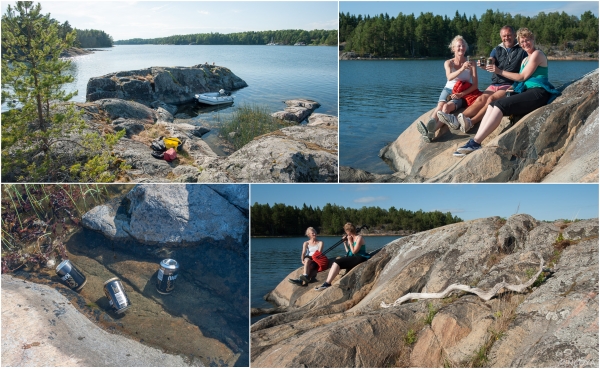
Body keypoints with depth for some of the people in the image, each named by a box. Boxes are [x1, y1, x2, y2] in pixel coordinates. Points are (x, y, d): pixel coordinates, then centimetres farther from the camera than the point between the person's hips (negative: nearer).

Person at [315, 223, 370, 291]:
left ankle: (328, 283, -26)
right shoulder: (351, 238, 16)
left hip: (359, 258, -9)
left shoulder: (359, 238, -9)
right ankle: (327, 282, -26)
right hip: (353, 257, 9)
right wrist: (345, 242, 10)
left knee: (337, 262, -22)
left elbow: (354, 251, -15)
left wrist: (350, 242, -7)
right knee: (336, 262, -11)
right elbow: (348, 251, 18)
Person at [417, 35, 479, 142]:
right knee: (440, 106, -31)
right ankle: (428, 128, -58)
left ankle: (431, 132, -57)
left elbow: (475, 85, -6)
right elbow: (449, 77, -18)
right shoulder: (448, 63, 4)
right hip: (448, 90, 2)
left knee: (447, 107, -33)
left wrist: (461, 94, -22)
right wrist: (462, 69, -37)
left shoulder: (471, 64, 0)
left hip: (463, 94, -2)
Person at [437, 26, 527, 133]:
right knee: (481, 99, -21)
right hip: (495, 84, 4)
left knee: (492, 99, -31)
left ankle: (471, 122, -48)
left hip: (510, 85, -4)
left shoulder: (521, 50, 7)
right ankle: (456, 119, -41)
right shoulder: (497, 50, 19)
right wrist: (483, 65, -25)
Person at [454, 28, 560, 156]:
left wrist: (500, 71, -3)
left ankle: (476, 142, -33)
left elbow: (523, 77, -6)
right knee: (492, 105, -11)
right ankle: (475, 142, -27)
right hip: (527, 92, 9)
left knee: (501, 105, -26)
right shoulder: (525, 59, 25)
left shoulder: (537, 54, -1)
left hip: (538, 93, -9)